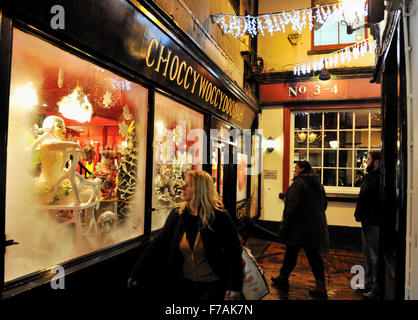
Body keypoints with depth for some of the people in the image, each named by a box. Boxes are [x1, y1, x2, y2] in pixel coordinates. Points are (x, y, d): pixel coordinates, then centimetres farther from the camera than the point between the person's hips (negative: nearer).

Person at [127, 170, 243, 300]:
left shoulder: (220, 217, -14)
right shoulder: (176, 215, -2)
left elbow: (234, 253, -10)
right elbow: (157, 245, 2)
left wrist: (234, 287, -15)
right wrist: (136, 273, -1)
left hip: (213, 284, -3)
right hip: (185, 283, 4)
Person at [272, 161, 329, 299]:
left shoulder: (298, 183, -14)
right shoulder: (318, 184, 11)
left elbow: (292, 207, -20)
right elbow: (324, 205, 19)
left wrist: (285, 226, -15)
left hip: (300, 227, -7)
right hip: (316, 226, 7)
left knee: (291, 254, 8)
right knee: (314, 255, 11)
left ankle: (283, 280, 25)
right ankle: (321, 288, 12)